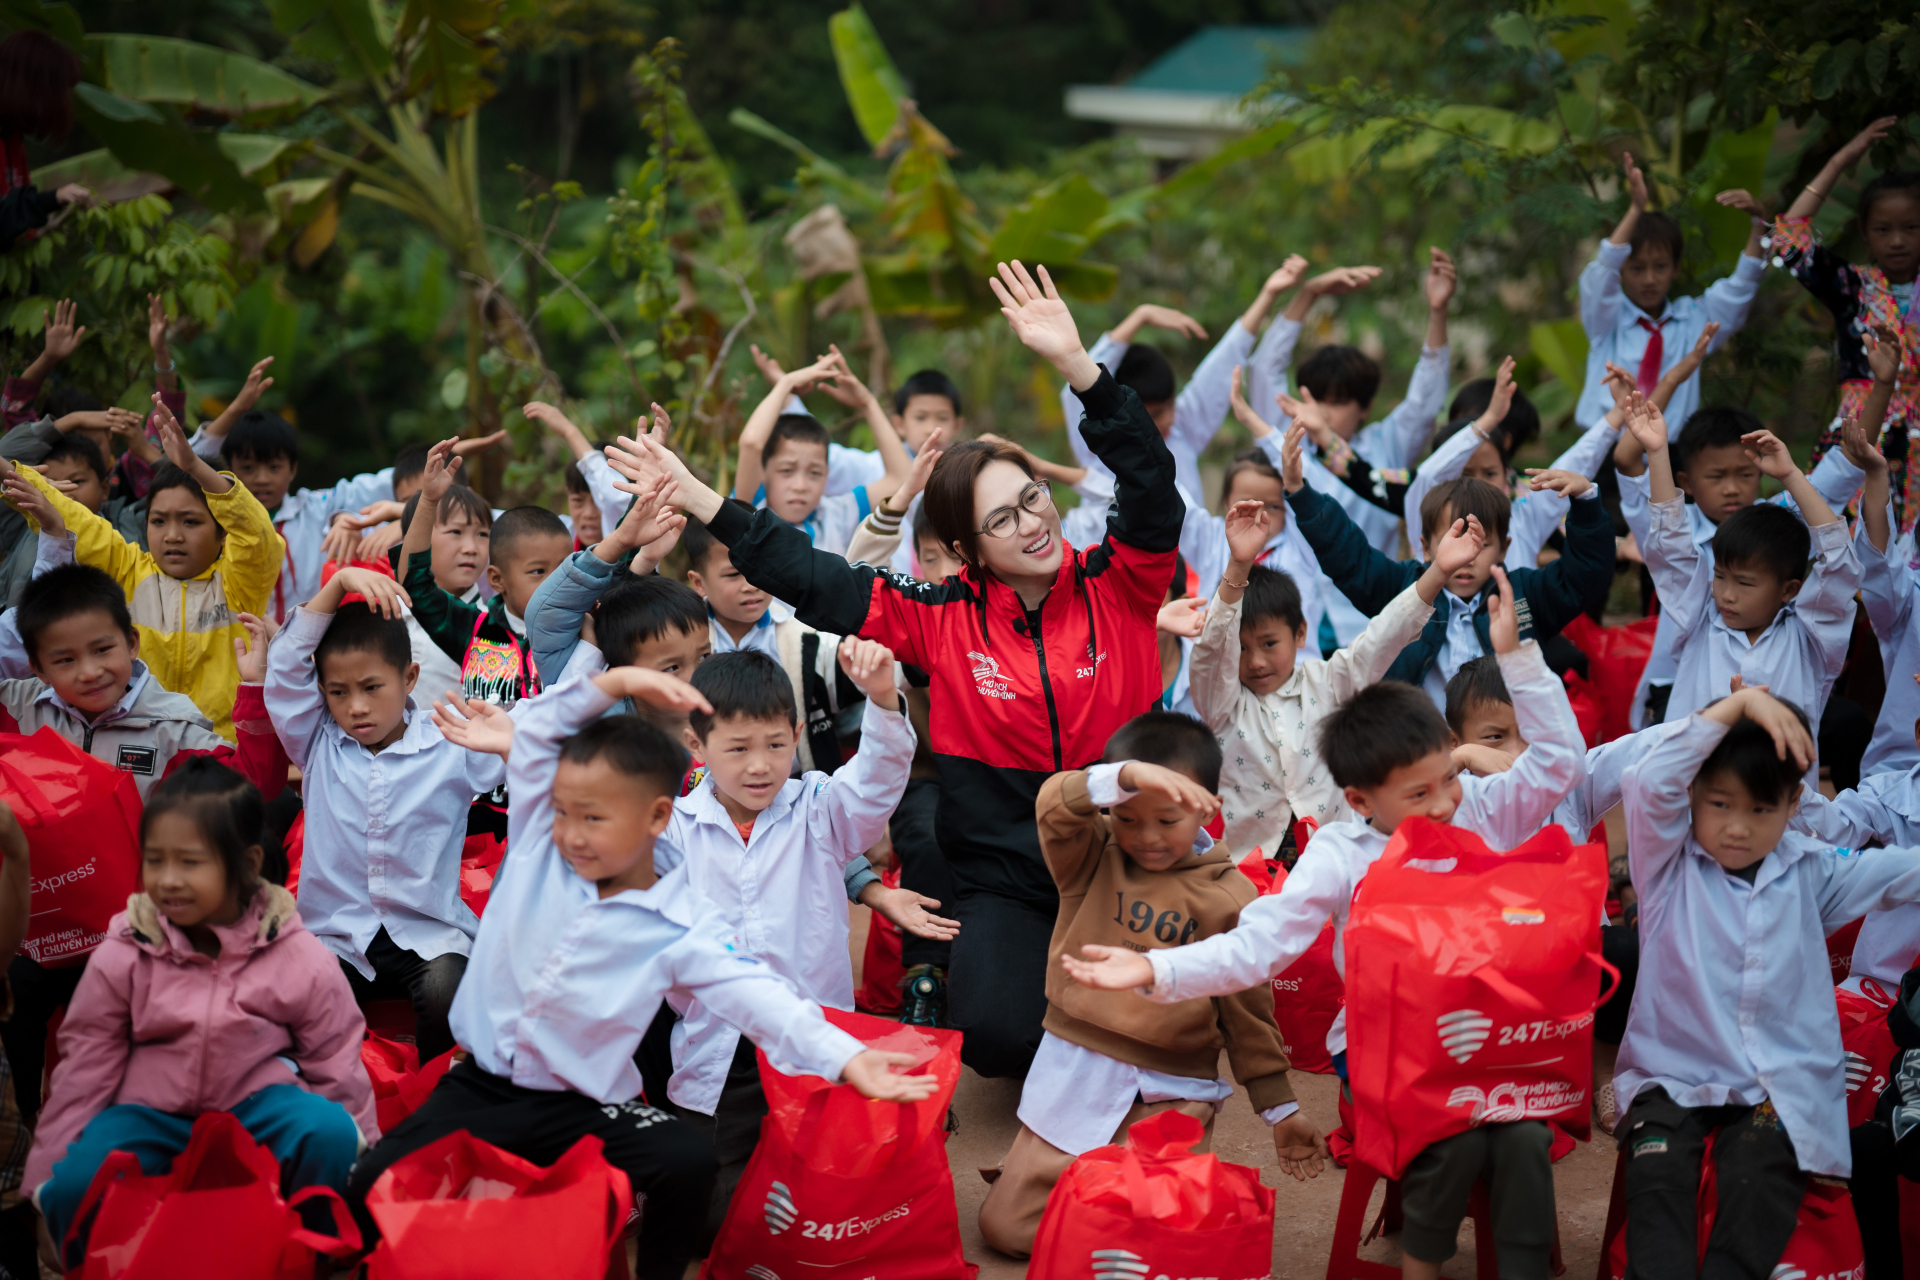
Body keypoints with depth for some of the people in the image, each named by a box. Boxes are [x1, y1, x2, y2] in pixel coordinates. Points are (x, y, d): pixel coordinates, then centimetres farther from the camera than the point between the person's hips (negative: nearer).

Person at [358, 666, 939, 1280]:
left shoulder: (683, 927, -11)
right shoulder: (538, 848, -1)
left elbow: (756, 995, -22)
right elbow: (538, 730, -3)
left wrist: (846, 1056, -39)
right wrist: (615, 682, -16)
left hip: (582, 1108, -2)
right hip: (479, 1088, 2)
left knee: (689, 1163, -27)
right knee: (372, 1187, -18)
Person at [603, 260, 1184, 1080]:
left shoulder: (1117, 587, 0)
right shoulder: (945, 618, 1)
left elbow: (1149, 481, -12)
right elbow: (810, 580, -1)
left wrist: (1076, 363, -25)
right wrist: (696, 497, -5)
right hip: (1003, 883, 0)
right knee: (1000, 1034, -24)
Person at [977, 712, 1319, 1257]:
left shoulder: (1229, 897, -2)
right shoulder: (1092, 857, 2)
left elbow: (1248, 1009, 5)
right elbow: (1055, 806, -21)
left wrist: (1280, 1108, 7)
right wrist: (1127, 776, -39)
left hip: (1170, 1098, -2)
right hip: (1074, 1071, 2)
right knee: (1006, 1224, 1)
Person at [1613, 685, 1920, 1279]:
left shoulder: (1811, 872, 9)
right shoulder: (1670, 865, 1)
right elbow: (1649, 784, -15)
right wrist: (1737, 704, -17)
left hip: (1780, 1089, 1)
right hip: (1675, 1076, -1)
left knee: (1759, 1176, -26)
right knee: (1656, 1169, -28)